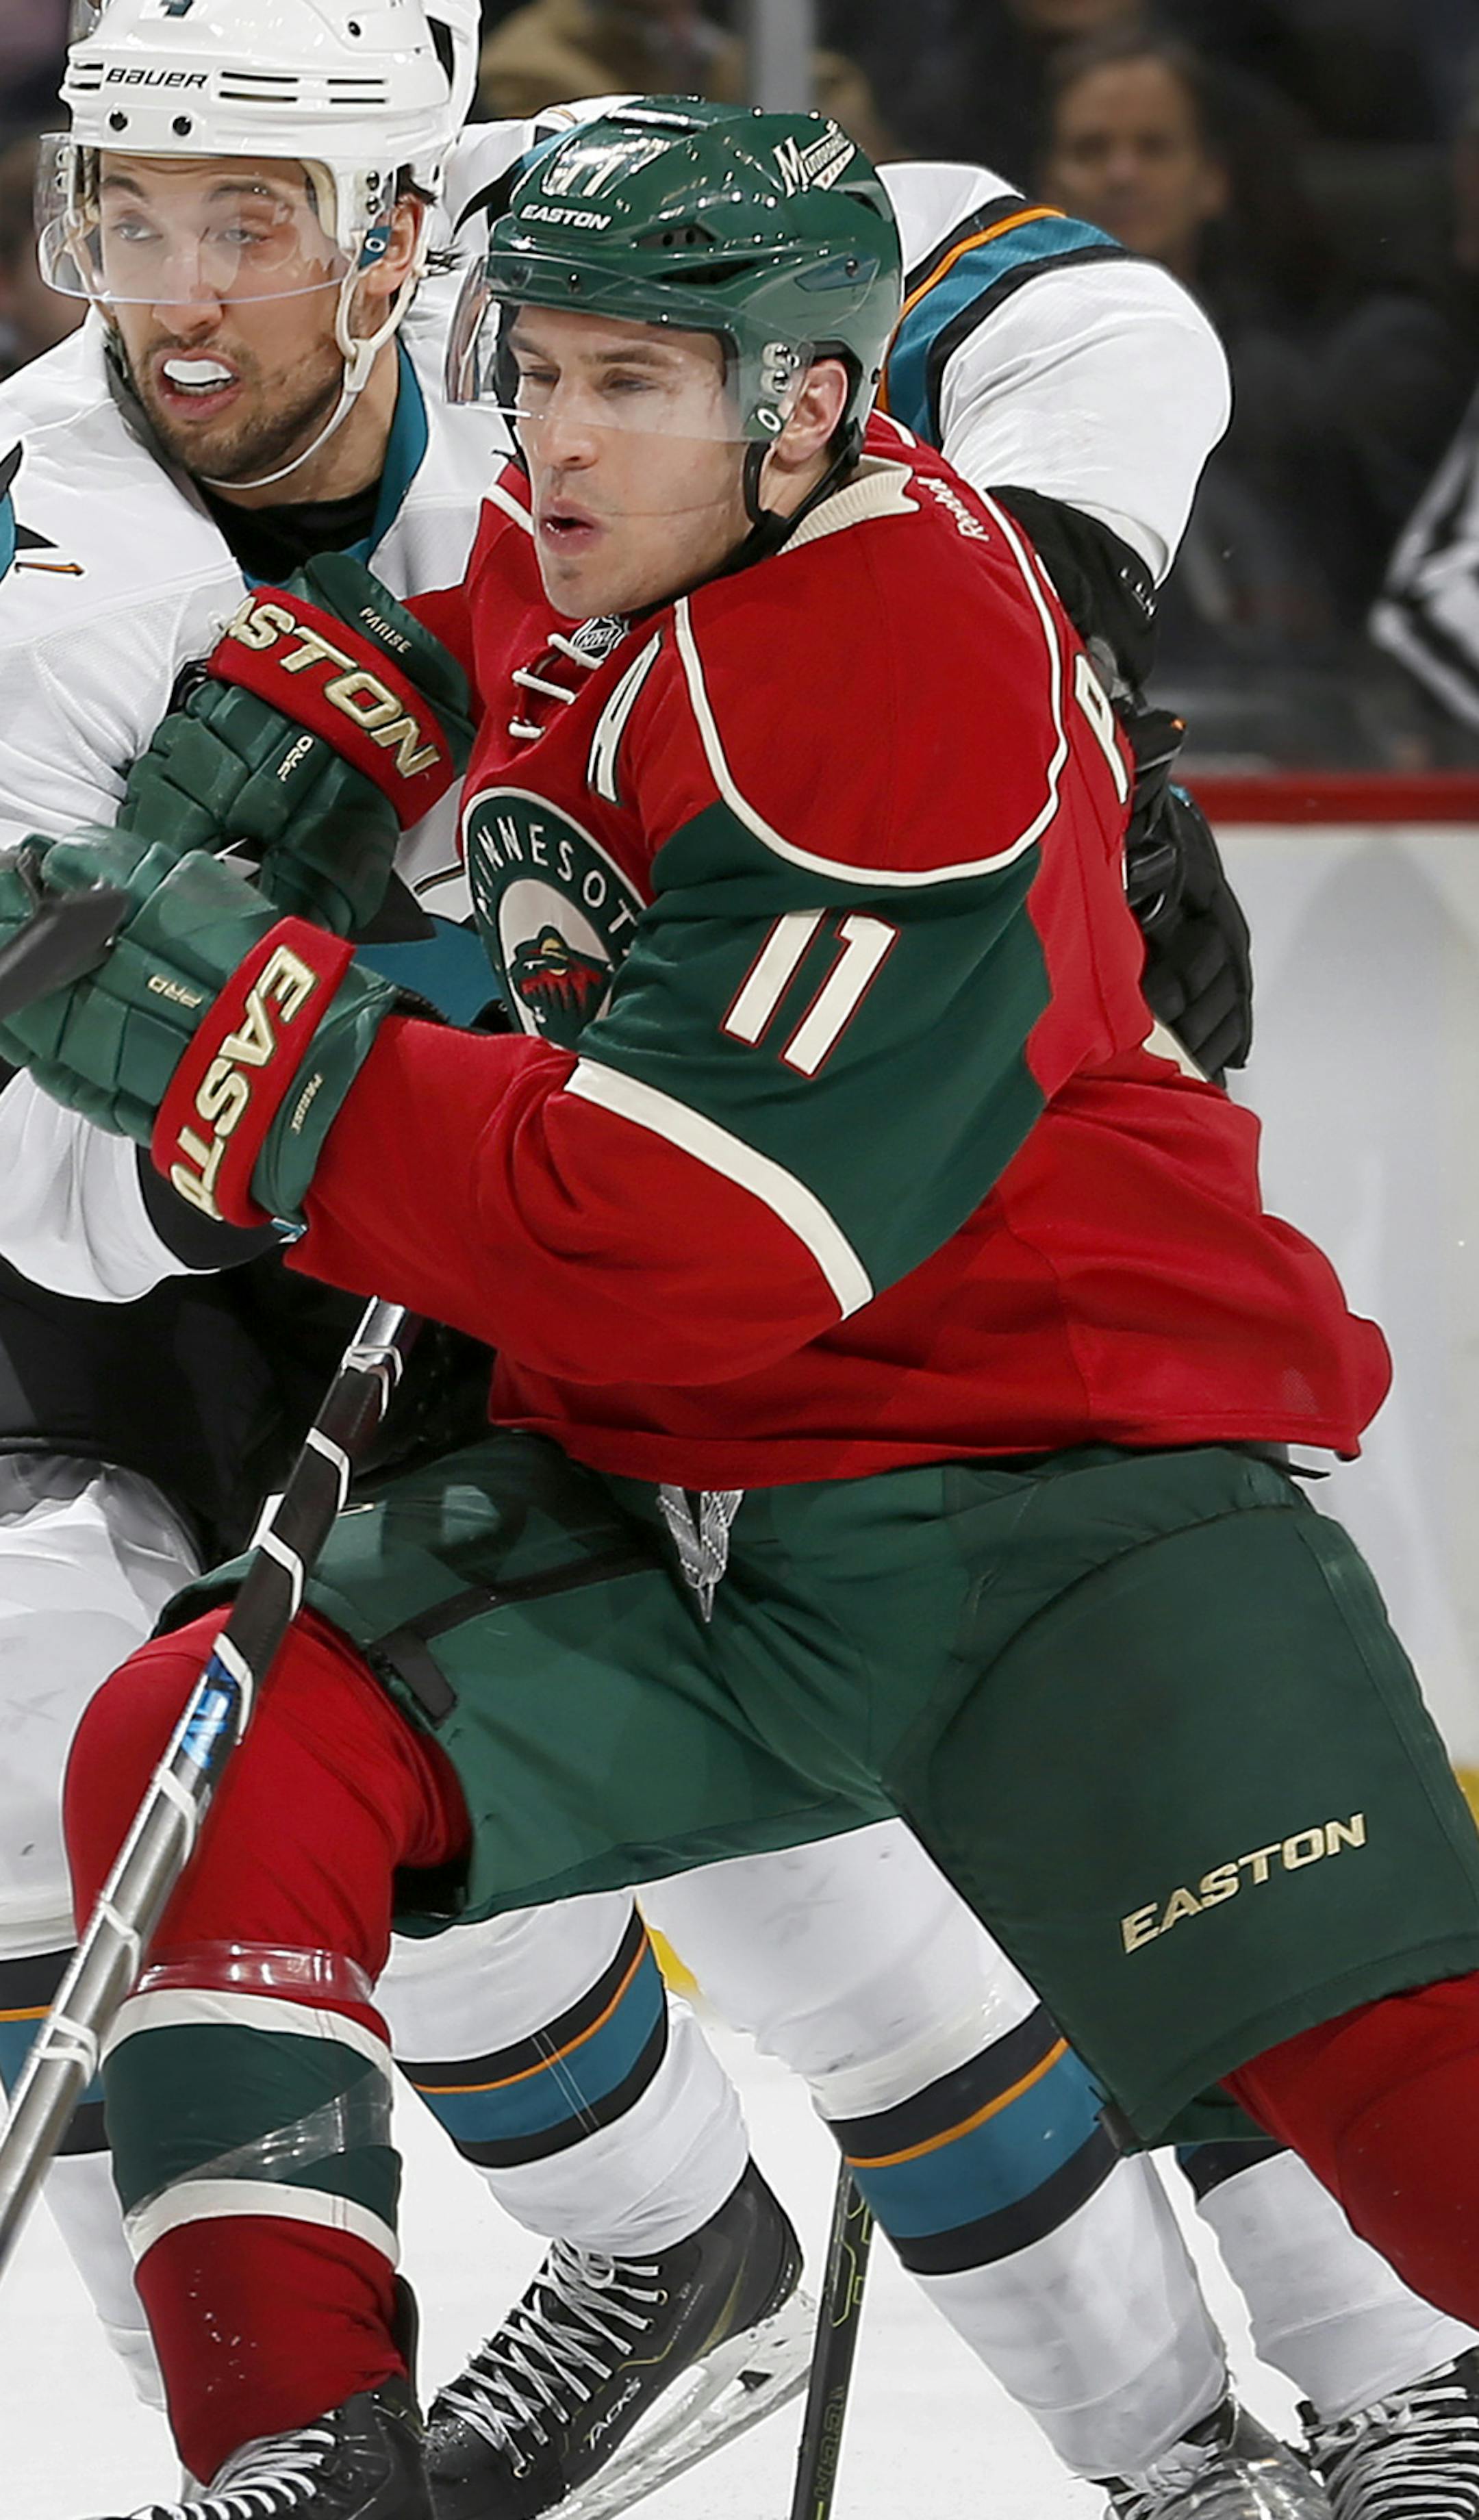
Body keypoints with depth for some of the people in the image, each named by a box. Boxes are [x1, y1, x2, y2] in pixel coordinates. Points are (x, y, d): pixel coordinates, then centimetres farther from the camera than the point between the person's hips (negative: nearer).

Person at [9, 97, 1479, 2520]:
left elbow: (703, 1242, -29)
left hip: (1051, 1469, -8)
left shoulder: (910, 669, -22)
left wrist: (245, 1040, -27)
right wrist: (324, 681, 13)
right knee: (202, 1759, -11)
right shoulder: (554, 572, 4)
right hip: (662, 1494, 8)